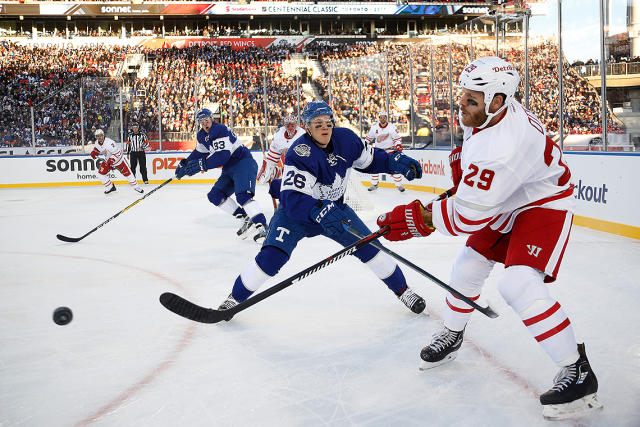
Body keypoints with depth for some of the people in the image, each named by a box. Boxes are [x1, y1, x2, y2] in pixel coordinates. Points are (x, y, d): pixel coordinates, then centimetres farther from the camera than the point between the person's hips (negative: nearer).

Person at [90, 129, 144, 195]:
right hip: (108, 160, 7)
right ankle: (110, 187, 10)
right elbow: (97, 148, 17)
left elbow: (117, 152, -31)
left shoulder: (109, 142, -31)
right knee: (101, 172, -3)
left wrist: (111, 160, -39)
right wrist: (94, 152, -4)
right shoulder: (97, 143, -7)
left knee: (127, 172, -4)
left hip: (118, 159, -7)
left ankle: (136, 187, 9)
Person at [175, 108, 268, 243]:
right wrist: (185, 164, 18)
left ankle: (261, 225, -32)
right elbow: (199, 152, 28)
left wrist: (201, 165, -33)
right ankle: (246, 219, -2)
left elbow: (223, 155, -30)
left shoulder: (221, 130, -20)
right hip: (229, 169, 10)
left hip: (244, 163, -10)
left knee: (242, 195, -29)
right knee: (215, 195, 0)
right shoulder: (202, 136, 10)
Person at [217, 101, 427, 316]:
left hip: (334, 208, 5)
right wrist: (319, 212, -56)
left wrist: (396, 162, -10)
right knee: (272, 255, -22)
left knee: (369, 246, -3)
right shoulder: (300, 153, -31)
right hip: (296, 210, -4)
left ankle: (402, 289, 19)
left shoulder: (345, 138, -13)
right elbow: (291, 197, -40)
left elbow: (369, 159, 7)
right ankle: (235, 298, -1)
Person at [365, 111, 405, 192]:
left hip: (390, 150, -3)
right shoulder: (374, 127, -2)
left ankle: (399, 185, 1)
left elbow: (397, 138, -7)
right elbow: (369, 138, 11)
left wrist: (398, 146, -22)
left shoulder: (391, 126, -10)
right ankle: (374, 184, 13)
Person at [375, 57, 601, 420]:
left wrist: (418, 218, -29)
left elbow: (468, 215, -36)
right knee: (468, 268, 14)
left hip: (542, 205, -10)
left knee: (519, 284, -26)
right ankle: (452, 335, 40)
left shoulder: (503, 148, -40)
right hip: (503, 203, 10)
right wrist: (464, 161, 12)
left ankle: (578, 372, -15)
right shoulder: (483, 112, -12)